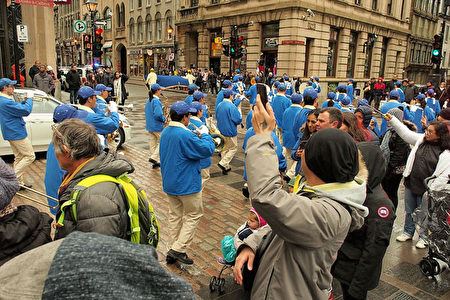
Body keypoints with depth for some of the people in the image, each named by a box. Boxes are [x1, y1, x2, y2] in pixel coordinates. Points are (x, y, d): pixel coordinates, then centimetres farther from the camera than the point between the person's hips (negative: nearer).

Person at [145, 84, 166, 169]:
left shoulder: (149, 101, 10)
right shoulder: (156, 101, -19)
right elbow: (158, 114, -27)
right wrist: (164, 119, -10)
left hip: (149, 126, 9)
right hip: (157, 126, -9)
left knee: (153, 142, 13)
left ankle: (155, 162, 21)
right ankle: (154, 157, -3)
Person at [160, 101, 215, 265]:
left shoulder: (165, 132, 4)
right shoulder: (186, 135, -25)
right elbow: (207, 150, -18)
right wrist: (205, 135, -3)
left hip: (169, 183, 8)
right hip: (186, 184, -8)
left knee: (175, 215, 18)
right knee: (194, 215, 8)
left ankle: (173, 250, 25)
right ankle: (178, 249, 4)